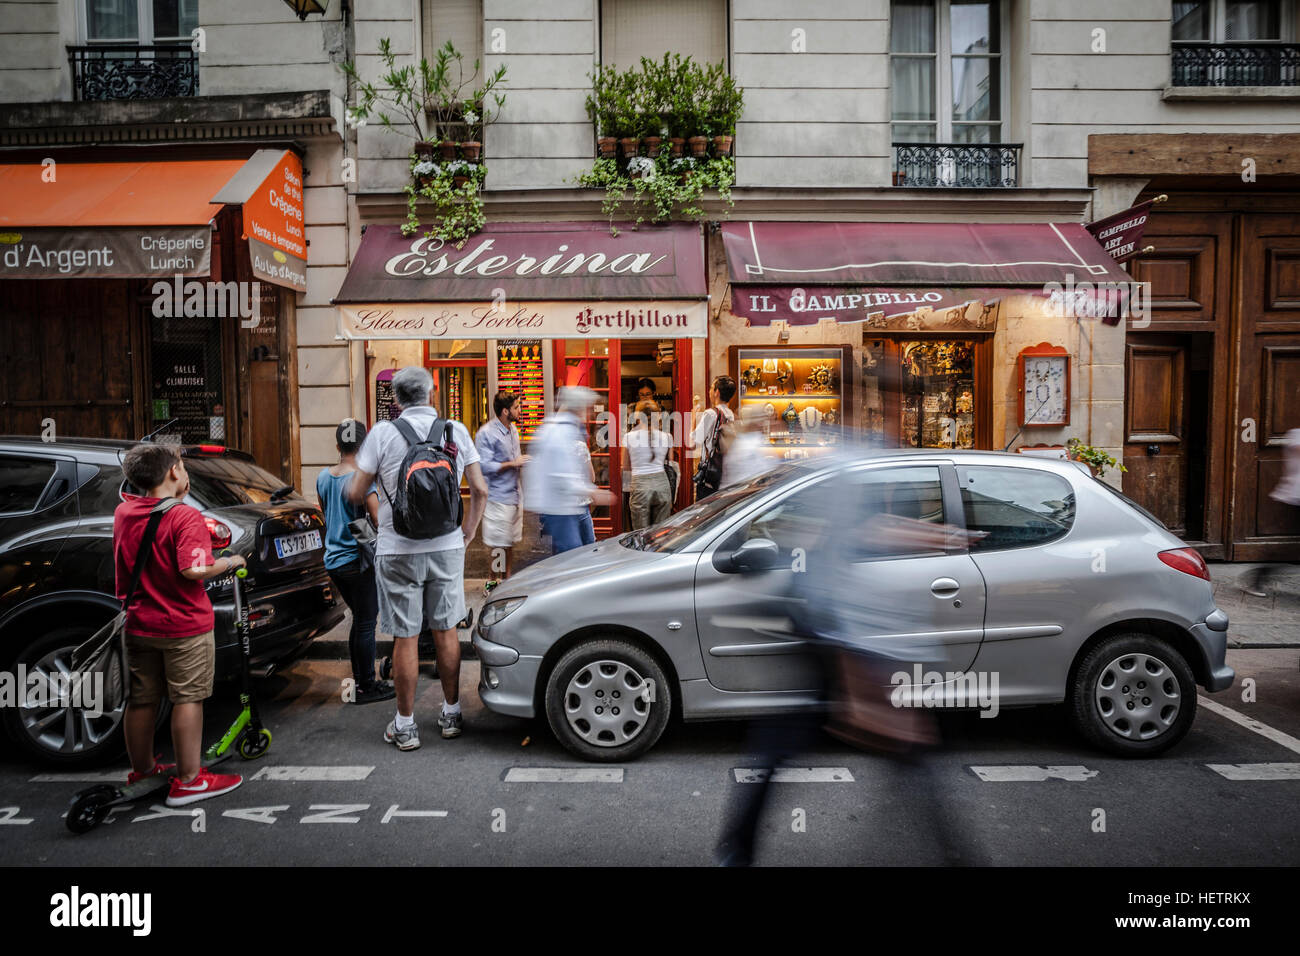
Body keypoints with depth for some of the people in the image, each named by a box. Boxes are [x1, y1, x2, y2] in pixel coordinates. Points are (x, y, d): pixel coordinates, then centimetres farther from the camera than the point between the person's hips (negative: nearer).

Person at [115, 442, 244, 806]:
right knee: (188, 699, 2)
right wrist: (230, 562, -11)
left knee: (141, 700, 16)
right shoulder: (186, 516, -18)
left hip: (137, 623, 7)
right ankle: (189, 780, 8)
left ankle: (142, 770, 32)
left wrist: (177, 499, 16)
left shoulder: (123, 513, 3)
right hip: (184, 625, -7)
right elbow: (194, 569, -28)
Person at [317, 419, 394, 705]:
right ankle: (367, 687, 10)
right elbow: (379, 521, -20)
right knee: (366, 623, 2)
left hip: (333, 560, 8)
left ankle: (358, 679, 26)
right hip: (357, 561, -8)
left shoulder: (323, 477, 5)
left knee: (359, 619, 18)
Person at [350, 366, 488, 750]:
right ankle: (451, 714, 25)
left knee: (405, 638, 5)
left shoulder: (383, 432, -7)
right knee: (446, 631, 14)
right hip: (447, 547, 3)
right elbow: (480, 490, 2)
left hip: (398, 551, -2)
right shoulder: (456, 430, 1)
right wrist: (468, 531, 14)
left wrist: (348, 477, 19)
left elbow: (357, 493, -3)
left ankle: (405, 726, 16)